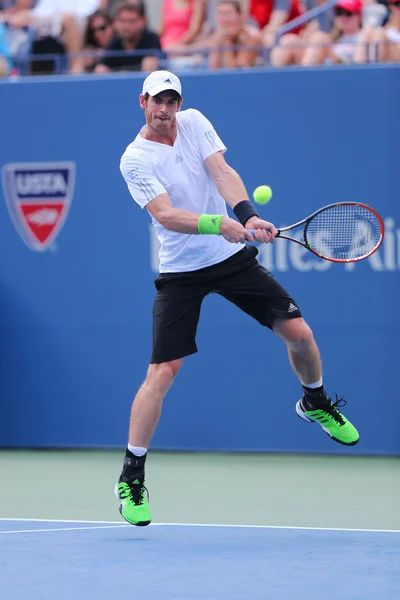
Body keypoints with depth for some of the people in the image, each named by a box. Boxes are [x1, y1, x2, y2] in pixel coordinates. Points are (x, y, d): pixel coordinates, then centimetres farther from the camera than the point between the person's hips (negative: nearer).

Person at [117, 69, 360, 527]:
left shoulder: (194, 122, 0)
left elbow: (222, 172, -12)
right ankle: (131, 477, -2)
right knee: (162, 372, -11)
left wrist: (247, 214, -31)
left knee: (298, 333, 0)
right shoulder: (135, 160, -13)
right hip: (181, 273, -4)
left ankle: (315, 403, 32)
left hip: (233, 257, 4)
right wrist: (220, 224, -40)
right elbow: (166, 215, -24)